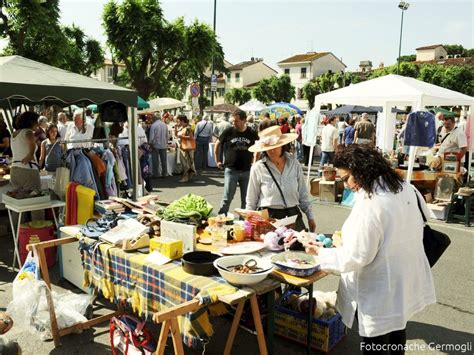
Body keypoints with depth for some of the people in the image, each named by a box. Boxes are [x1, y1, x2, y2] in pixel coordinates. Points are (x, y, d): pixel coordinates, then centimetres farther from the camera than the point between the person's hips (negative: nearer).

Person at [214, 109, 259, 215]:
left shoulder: (252, 133, -2)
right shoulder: (228, 132, -4)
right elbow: (217, 144, 10)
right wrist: (217, 161, 9)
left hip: (247, 170, 2)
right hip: (231, 170, -1)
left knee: (246, 200, 10)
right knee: (227, 198, -1)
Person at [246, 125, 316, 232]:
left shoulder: (294, 164, 2)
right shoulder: (258, 168, -6)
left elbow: (303, 194, 11)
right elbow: (251, 201, 2)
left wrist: (310, 216, 13)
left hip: (293, 216, 3)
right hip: (268, 217, -2)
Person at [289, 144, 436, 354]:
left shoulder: (370, 205, -28)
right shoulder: (406, 189, -2)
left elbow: (357, 257, -24)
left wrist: (320, 252, -12)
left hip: (379, 294, -8)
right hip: (404, 284, 8)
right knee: (396, 332, 28)